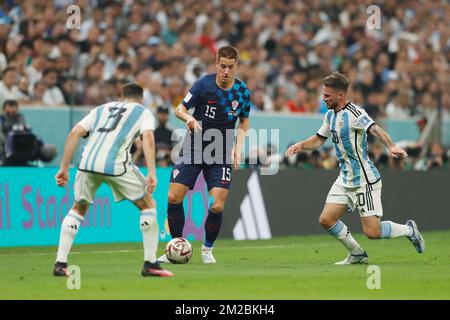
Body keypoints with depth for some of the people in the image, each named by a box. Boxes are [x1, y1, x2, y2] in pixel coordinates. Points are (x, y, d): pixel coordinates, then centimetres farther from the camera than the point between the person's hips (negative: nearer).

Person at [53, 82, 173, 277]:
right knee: (148, 205, 15)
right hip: (116, 164, -4)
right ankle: (150, 264, 12)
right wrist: (152, 173, -9)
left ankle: (60, 264, 16)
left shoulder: (101, 109, 31)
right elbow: (148, 138, 0)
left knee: (78, 209, 26)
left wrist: (64, 168, 20)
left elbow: (74, 133, 19)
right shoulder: (143, 112, 21)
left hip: (88, 162, 4)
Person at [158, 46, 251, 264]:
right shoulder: (204, 84, -11)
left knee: (216, 207, -11)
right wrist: (189, 118, -29)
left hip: (221, 155, 1)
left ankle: (207, 249, 13)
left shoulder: (243, 92, -4)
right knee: (173, 198, -9)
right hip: (193, 148, 0)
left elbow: (244, 122, 11)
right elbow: (179, 109, -6)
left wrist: (238, 148, -3)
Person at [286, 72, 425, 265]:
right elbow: (319, 139, 21)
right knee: (326, 220, 1)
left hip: (364, 181, -9)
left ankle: (408, 230, 16)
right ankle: (357, 254, 17)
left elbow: (375, 130, -34)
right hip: (345, 180, 9)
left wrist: (391, 146, -52)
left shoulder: (354, 113, -18)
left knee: (372, 231, -11)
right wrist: (300, 145, 2)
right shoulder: (330, 114, 8)